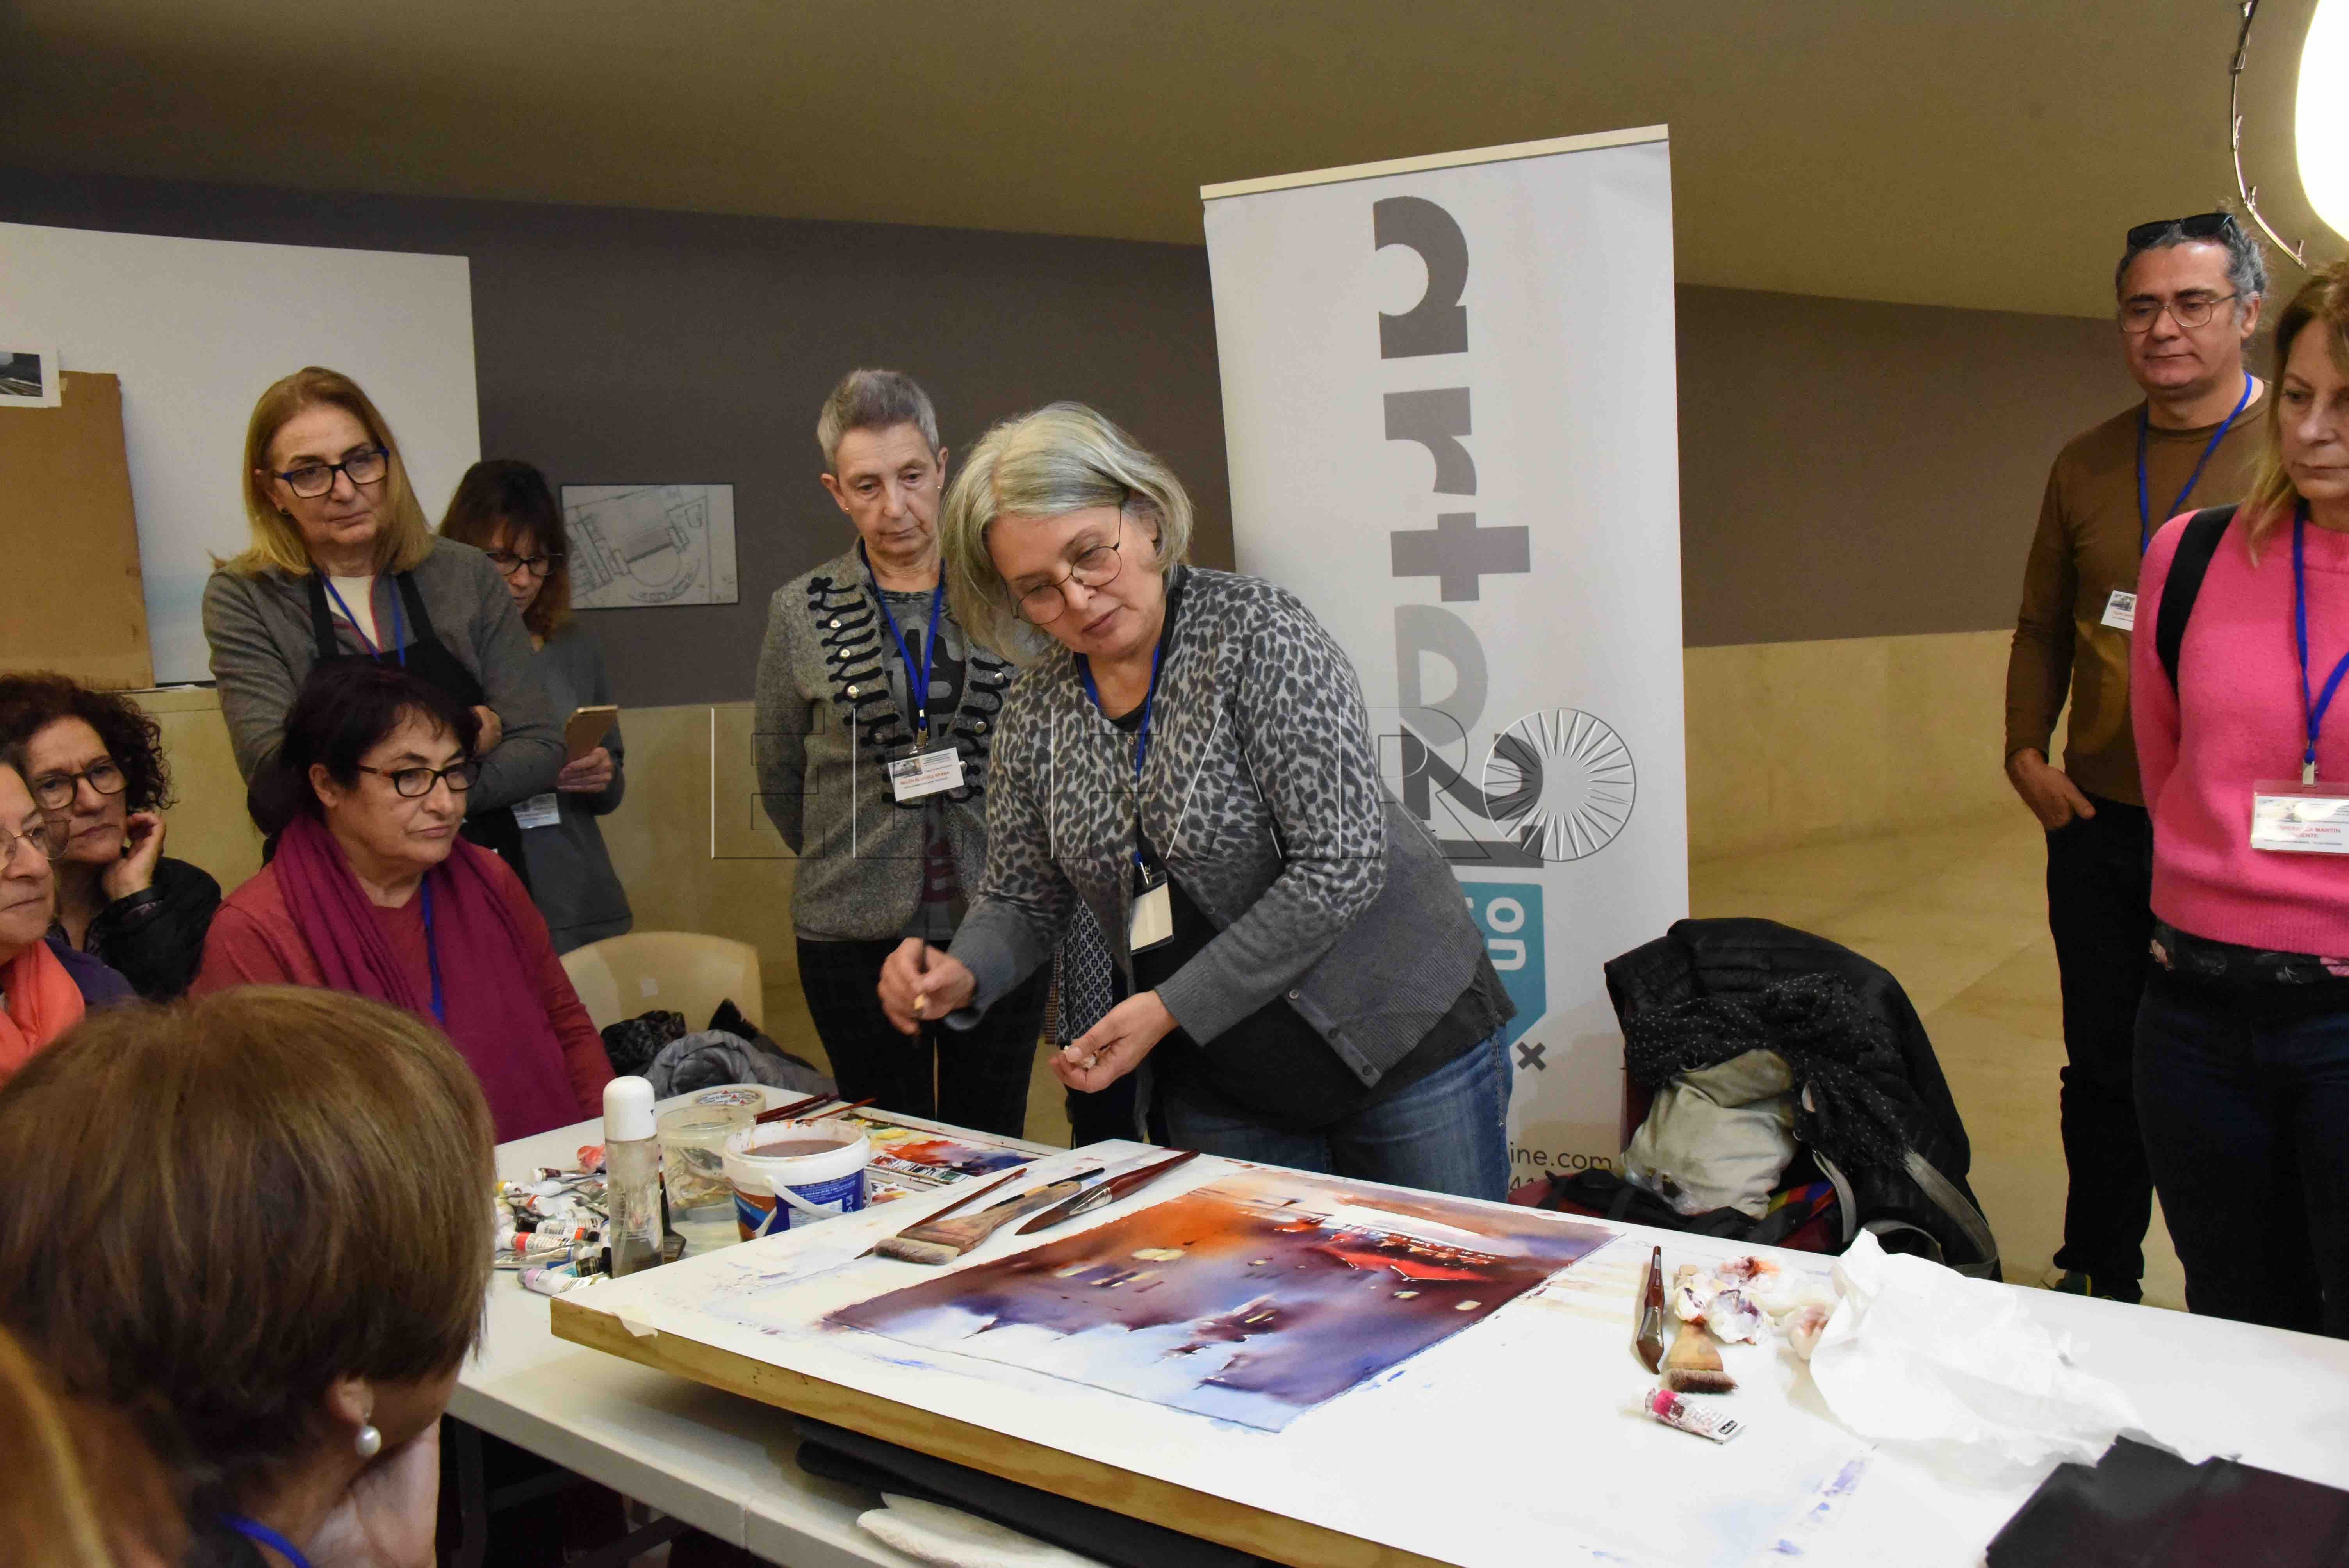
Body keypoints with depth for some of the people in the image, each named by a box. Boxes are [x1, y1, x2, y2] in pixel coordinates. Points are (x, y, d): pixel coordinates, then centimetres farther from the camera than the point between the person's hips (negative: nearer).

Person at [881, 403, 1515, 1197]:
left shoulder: (1256, 631, -17)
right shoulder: (1037, 710, 0)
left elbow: (1340, 864, -23)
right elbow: (1022, 898, 10)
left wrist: (1171, 1006, -22)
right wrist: (962, 975, -12)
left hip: (1405, 1044, -4)